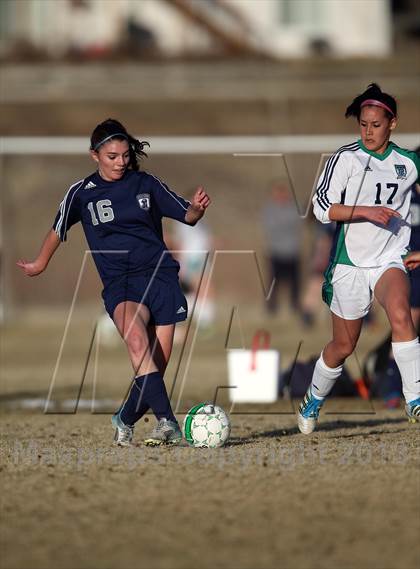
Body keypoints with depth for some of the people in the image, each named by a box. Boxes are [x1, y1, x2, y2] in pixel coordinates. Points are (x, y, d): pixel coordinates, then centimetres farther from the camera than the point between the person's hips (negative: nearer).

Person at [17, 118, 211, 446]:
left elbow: (187, 215, 13)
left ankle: (125, 420, 25)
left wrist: (199, 207, -9)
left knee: (158, 363, -3)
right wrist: (40, 265, 34)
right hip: (119, 282, -2)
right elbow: (59, 230, 21)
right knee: (137, 340, -32)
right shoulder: (82, 193, 4)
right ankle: (168, 422, -41)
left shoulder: (146, 184, 7)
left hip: (161, 274, 2)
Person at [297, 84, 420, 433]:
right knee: (344, 346, 7)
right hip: (350, 263, -2)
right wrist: (366, 211, -22)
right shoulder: (346, 158, -6)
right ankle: (313, 401, 34)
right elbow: (323, 208, -12)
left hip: (390, 260, 2)